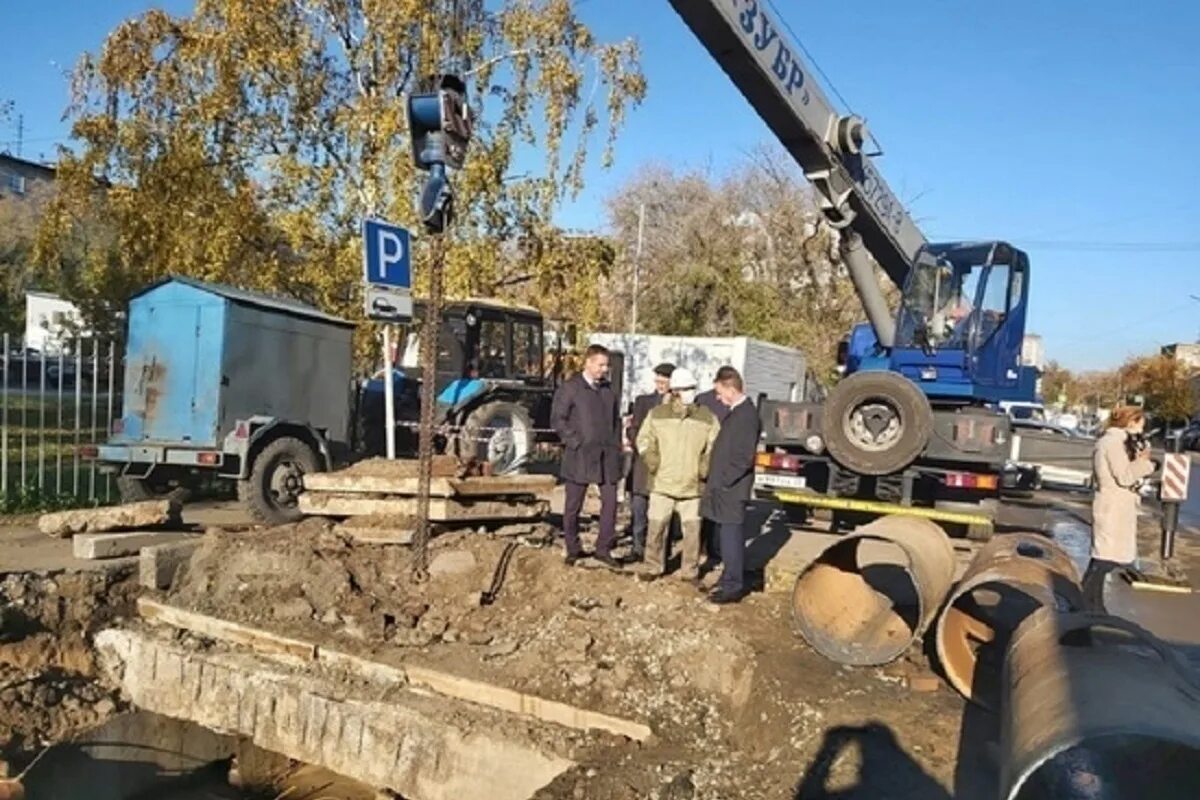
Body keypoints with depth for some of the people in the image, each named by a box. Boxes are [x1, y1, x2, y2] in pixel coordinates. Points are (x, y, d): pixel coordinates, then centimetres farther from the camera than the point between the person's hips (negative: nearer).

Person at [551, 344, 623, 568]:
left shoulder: (609, 389, 13)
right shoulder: (570, 388, -3)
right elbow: (557, 418, -7)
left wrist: (616, 446, 8)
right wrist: (575, 443, -11)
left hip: (607, 456, 4)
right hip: (579, 456, -4)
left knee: (610, 502, 1)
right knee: (573, 506, 5)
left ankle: (603, 549, 12)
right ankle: (573, 550, 19)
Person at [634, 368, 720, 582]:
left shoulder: (707, 418, 2)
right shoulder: (657, 414, 1)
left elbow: (715, 446, 8)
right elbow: (644, 438, 12)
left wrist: (706, 465, -6)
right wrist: (650, 457, -4)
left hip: (693, 485, 0)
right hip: (662, 483, 0)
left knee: (692, 529, 4)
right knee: (656, 526, 6)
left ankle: (690, 571, 19)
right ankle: (652, 566, 21)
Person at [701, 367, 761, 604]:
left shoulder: (746, 415, -18)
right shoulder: (737, 412, 13)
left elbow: (745, 457, -22)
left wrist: (724, 481, -16)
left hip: (732, 489, -9)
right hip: (724, 488, 9)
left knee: (731, 537, -3)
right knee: (726, 536, 18)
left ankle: (733, 586, 5)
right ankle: (730, 576, 30)